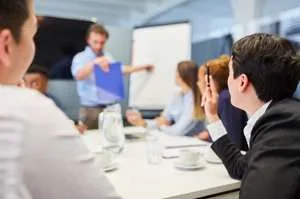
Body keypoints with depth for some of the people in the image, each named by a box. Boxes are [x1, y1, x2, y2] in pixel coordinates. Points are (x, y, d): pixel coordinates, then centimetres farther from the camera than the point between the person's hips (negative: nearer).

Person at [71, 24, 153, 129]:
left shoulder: (108, 56, 12)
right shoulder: (80, 57, -3)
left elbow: (120, 69, 24)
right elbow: (79, 76, -22)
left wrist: (143, 67, 27)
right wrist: (94, 63, -37)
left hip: (111, 108, 5)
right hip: (91, 110, -4)